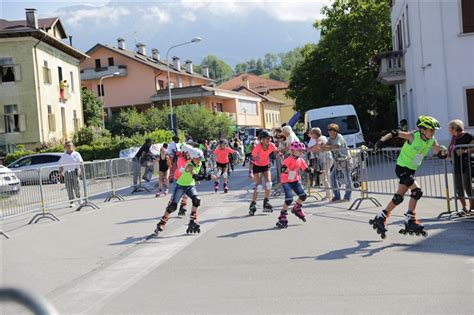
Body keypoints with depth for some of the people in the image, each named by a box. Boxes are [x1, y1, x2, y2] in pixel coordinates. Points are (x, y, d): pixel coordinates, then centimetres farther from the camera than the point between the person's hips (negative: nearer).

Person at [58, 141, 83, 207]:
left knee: (76, 187, -3)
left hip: (75, 172, -2)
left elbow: (80, 163, 2)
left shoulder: (76, 154, 6)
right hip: (66, 173, 2)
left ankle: (79, 198, 20)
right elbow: (61, 165, 12)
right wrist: (60, 172, -2)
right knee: (69, 188, -1)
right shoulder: (63, 156, 13)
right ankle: (71, 202, 2)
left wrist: (81, 170, -12)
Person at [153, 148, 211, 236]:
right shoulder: (189, 166, -29)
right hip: (181, 185, -5)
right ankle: (161, 224, 8)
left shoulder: (199, 164, -6)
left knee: (196, 200, -21)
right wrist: (204, 177, -61)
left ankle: (193, 222, -10)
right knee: (172, 206, -9)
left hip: (191, 186, 6)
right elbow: (195, 176, -48)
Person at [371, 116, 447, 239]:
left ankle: (380, 218, 23)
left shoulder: (432, 141, -3)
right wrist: (382, 140, -21)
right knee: (417, 191, -19)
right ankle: (410, 221, -11)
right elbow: (395, 133, -14)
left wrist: (443, 150, -22)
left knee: (398, 198, 10)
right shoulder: (413, 136, -20)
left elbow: (441, 155, 0)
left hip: (411, 170, 7)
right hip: (402, 168, -7)